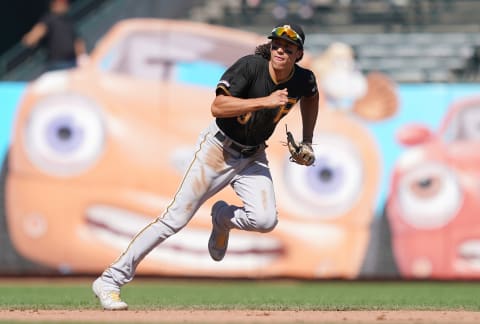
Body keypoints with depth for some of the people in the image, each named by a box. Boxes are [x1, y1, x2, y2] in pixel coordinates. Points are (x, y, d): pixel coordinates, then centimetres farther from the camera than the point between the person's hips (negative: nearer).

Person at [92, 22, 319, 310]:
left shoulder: (304, 80, -6)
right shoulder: (250, 66, -21)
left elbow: (311, 97, 19)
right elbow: (218, 107, -30)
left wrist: (307, 143, 14)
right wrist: (265, 101, -35)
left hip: (253, 157, 5)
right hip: (219, 149, -4)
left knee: (265, 220, -21)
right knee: (176, 218, -10)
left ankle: (223, 218, 16)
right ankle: (110, 280, -6)